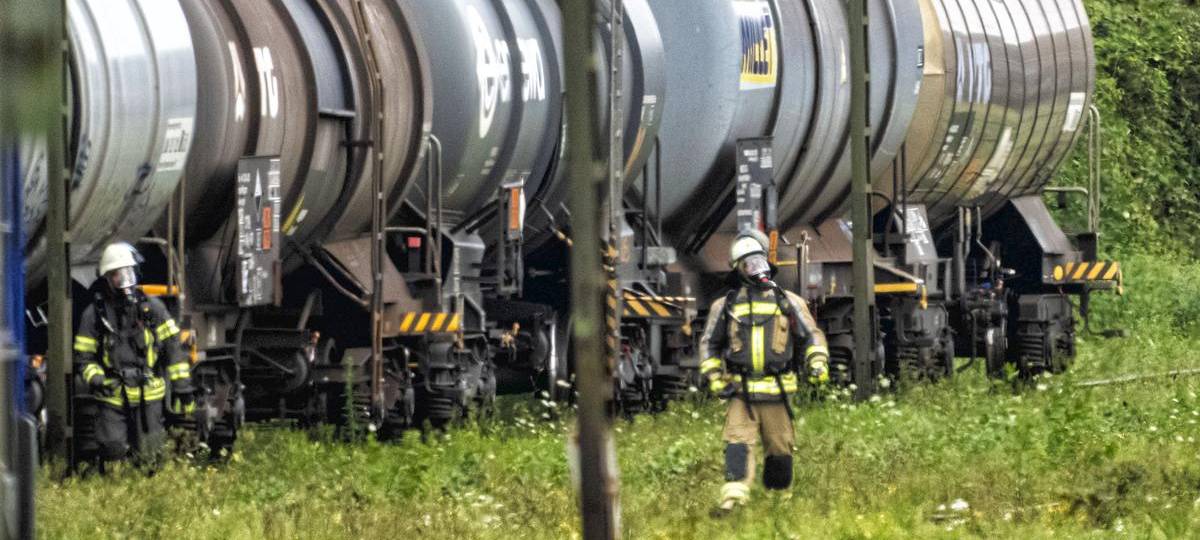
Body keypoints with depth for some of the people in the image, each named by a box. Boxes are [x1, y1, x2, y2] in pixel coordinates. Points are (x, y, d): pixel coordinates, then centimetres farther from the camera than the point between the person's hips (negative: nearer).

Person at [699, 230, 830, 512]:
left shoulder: (788, 302, 9)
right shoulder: (726, 306, 9)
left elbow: (811, 336, 13)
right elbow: (709, 343, 17)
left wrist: (817, 361, -6)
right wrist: (714, 377, 4)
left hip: (777, 392, 1)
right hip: (741, 393, -1)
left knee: (780, 449, 6)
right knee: (738, 444, -18)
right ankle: (734, 496, -30)